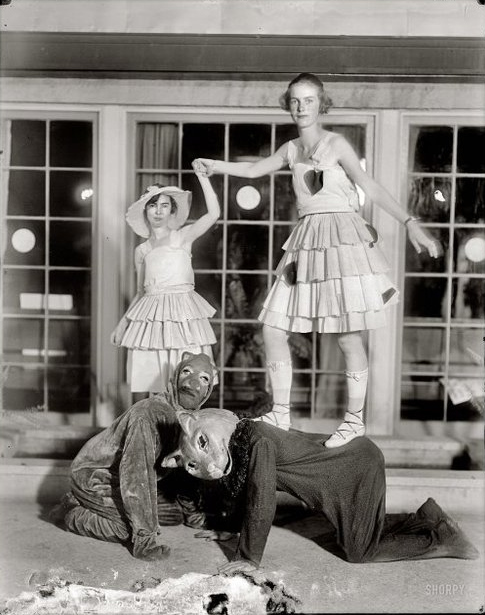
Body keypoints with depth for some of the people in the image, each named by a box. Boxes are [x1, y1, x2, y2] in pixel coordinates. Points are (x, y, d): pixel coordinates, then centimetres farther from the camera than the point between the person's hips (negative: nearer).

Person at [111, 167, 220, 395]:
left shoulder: (183, 236, 4)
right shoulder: (141, 251, 13)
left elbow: (214, 213, -10)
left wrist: (202, 176, -11)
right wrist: (123, 322, 16)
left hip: (182, 314, -3)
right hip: (151, 316, 3)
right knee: (153, 379, 3)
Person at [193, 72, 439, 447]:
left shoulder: (335, 143, -3)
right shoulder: (291, 149, 14)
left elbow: (371, 188, -8)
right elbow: (256, 170, 31)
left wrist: (410, 223, -16)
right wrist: (216, 166, 35)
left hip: (342, 238, -6)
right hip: (306, 242, 6)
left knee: (348, 336, -5)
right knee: (273, 329, 2)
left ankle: (355, 420, 10)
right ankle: (281, 414, 13)